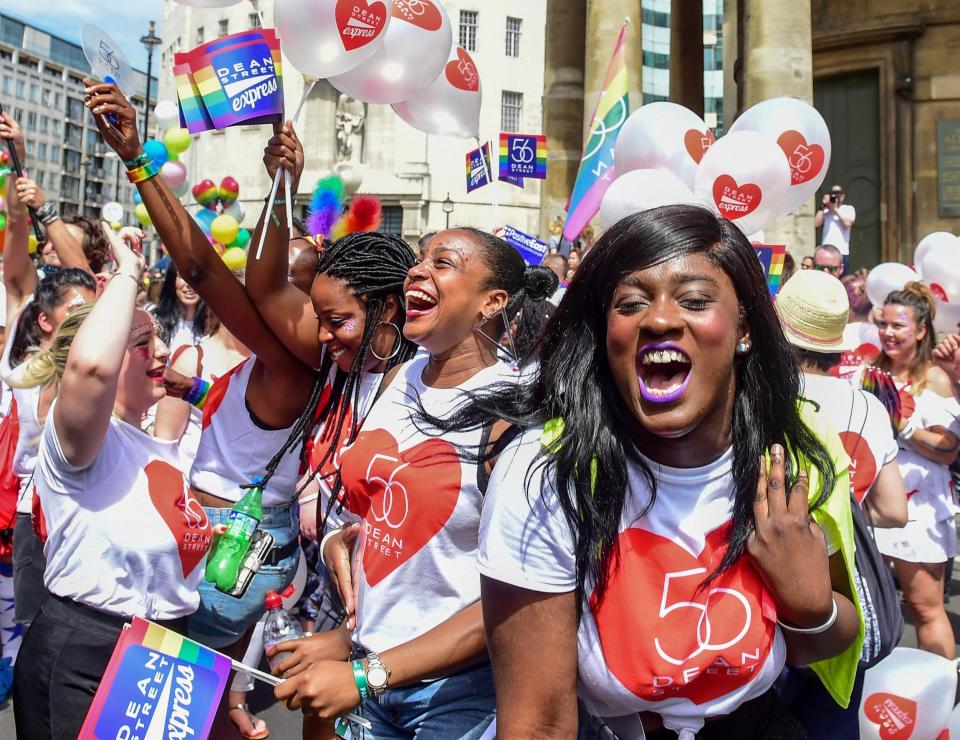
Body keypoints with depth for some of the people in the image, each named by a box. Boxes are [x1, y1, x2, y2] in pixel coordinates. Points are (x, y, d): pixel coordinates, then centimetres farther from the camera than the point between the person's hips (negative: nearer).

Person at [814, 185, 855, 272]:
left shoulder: (849, 208, 9)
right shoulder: (825, 210, 13)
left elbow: (847, 223, -8)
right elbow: (817, 224, 0)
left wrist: (835, 209, -4)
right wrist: (822, 207, -2)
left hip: (842, 253, -1)